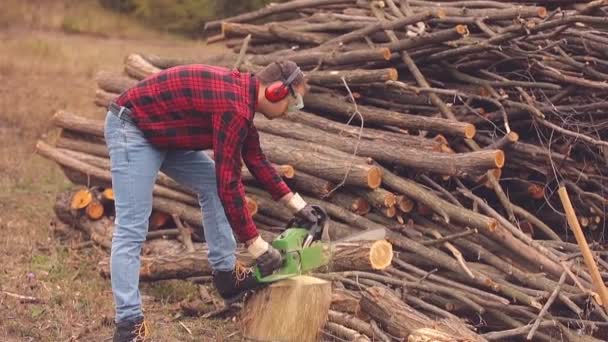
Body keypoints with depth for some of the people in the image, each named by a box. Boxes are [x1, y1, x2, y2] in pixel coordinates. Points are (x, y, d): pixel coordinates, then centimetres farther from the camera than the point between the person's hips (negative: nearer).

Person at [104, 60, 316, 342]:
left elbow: (255, 158, 16)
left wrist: (295, 203, 17)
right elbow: (230, 183, -24)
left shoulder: (241, 92, 5)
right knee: (132, 229, -13)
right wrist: (256, 245, -18)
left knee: (212, 183, 12)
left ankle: (226, 274, 16)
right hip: (131, 130, -10)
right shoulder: (234, 107, -25)